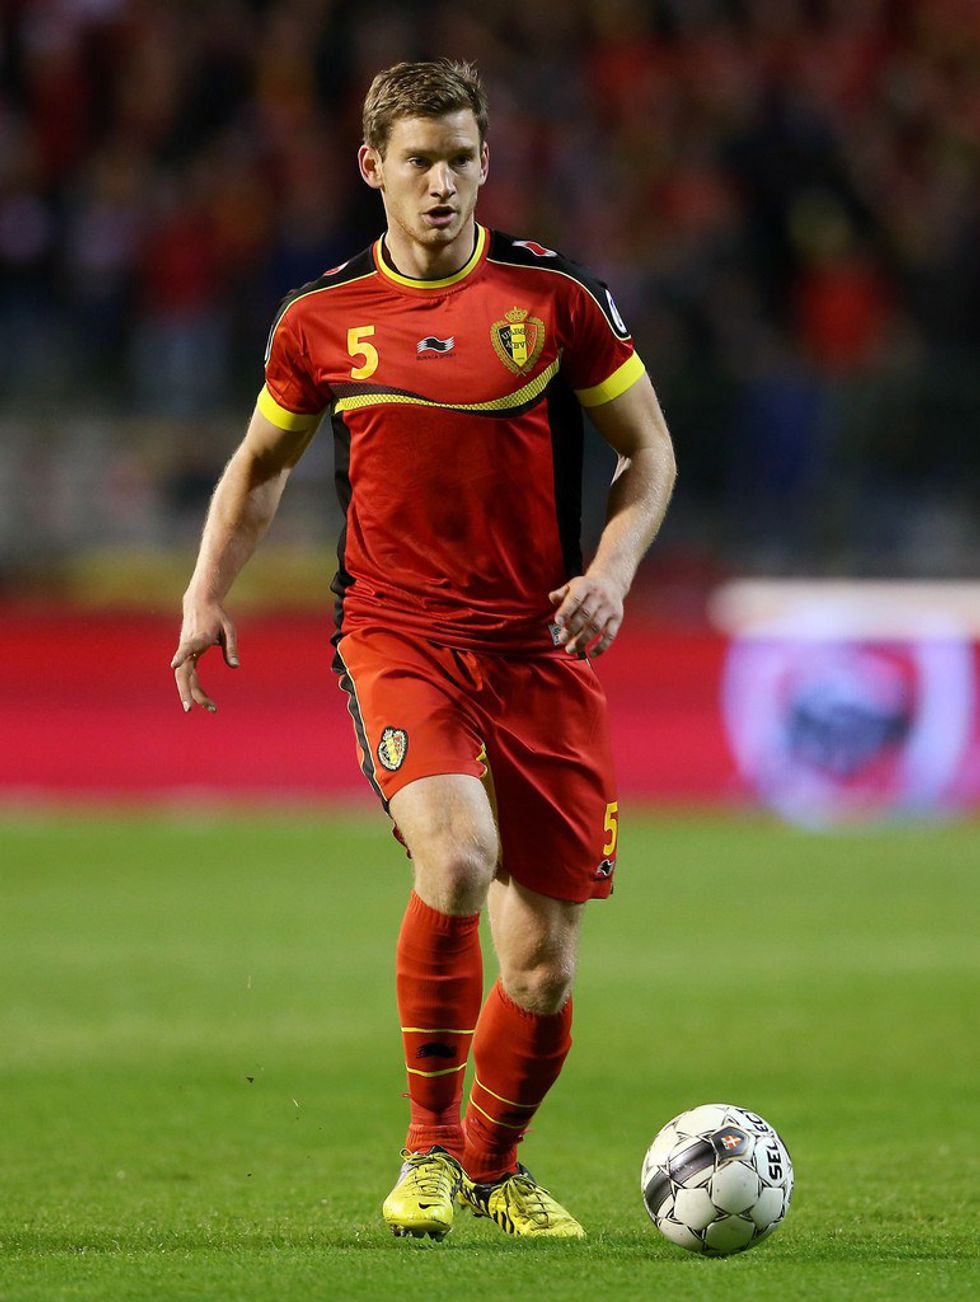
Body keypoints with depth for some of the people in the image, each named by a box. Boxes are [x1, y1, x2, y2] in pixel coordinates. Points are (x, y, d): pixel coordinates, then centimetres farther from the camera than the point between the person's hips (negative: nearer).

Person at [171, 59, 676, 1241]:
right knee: (456, 854, -29)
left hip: (539, 646, 1)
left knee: (543, 964, 0)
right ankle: (427, 1142, -11)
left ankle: (494, 1163, 30)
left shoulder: (553, 298, 1)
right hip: (396, 635, -1)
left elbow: (648, 451, 10)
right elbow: (262, 463, 21)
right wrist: (206, 593, 7)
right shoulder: (320, 321, 5)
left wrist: (612, 569, -8)